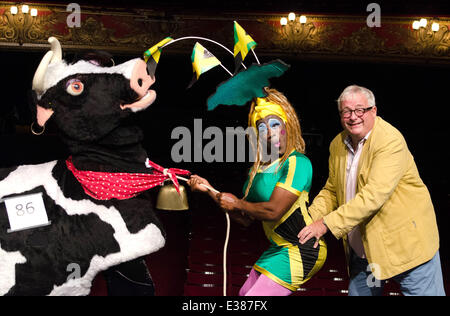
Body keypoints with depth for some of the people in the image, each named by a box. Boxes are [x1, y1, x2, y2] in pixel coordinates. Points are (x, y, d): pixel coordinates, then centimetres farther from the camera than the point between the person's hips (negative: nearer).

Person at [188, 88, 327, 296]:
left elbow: (274, 211, -24)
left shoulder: (298, 163, -16)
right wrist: (209, 190, 9)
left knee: (255, 295, -11)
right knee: (245, 293, 18)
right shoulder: (260, 168, 8)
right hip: (279, 248, 9)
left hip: (301, 252, -9)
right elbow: (246, 219, 11)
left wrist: (238, 203, -8)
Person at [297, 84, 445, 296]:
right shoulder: (338, 145, 5)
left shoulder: (391, 140, -19)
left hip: (407, 245, -6)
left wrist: (327, 224, -30)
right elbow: (331, 190, 13)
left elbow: (374, 195, -29)